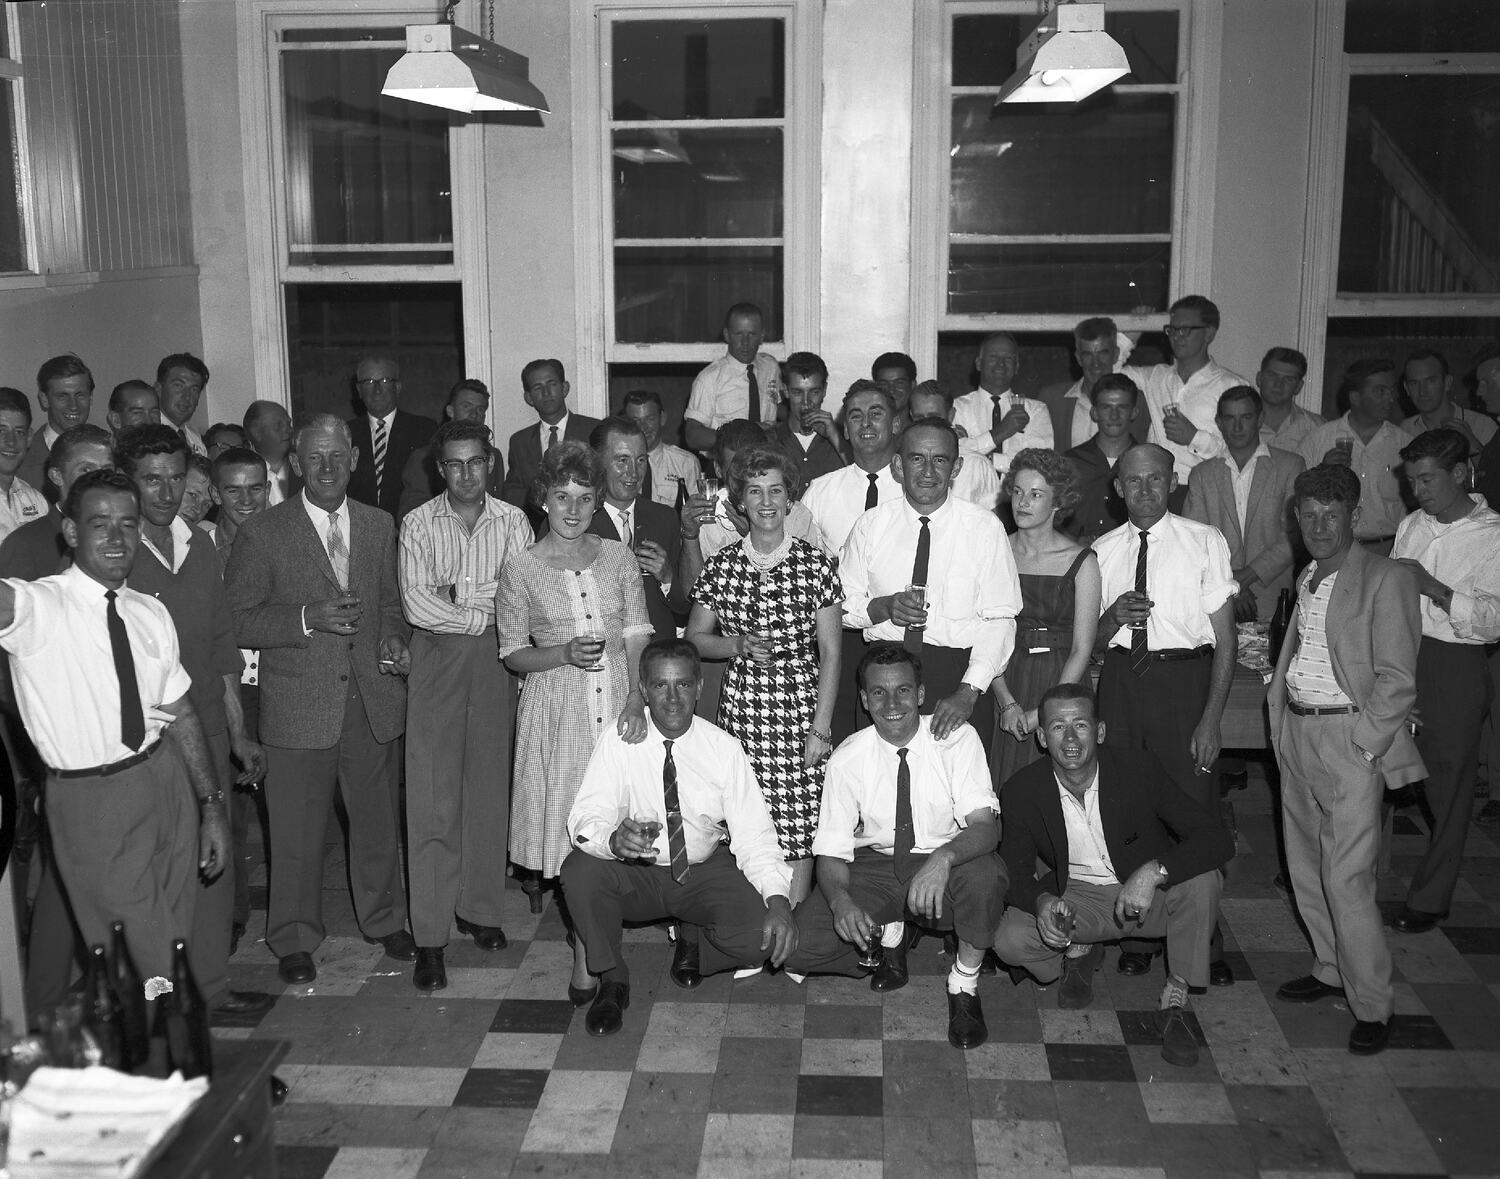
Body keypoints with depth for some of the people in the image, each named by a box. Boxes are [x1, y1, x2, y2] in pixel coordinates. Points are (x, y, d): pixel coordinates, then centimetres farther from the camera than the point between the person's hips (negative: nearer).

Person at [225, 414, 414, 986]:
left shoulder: (379, 525, 9)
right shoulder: (262, 533, -5)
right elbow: (238, 621, -7)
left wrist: (394, 637, -2)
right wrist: (308, 618, -20)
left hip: (374, 699, 4)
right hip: (300, 705, -3)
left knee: (378, 818, 14)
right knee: (296, 830, 5)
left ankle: (384, 919, 33)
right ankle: (294, 939, 22)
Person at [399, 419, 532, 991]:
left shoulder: (512, 521, 6)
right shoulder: (418, 524, 1)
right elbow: (418, 604, -10)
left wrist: (456, 595, -8)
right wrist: (484, 614, -9)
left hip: (496, 664, 2)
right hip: (438, 662, -2)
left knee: (490, 788, 9)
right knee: (433, 799, -4)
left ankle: (480, 908, 24)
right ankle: (430, 936, 1)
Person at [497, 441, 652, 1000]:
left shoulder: (618, 557, 5)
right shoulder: (521, 568, -2)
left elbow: (639, 635, 4)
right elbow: (513, 654, 2)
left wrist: (637, 692, -11)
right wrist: (565, 653, -15)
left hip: (617, 702, 3)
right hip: (558, 709, -2)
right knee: (573, 830, -3)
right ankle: (587, 957, 9)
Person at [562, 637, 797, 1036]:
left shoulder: (724, 748, -11)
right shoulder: (619, 741, -12)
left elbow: (752, 834, -14)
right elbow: (585, 819, -21)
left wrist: (778, 899, -31)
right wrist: (614, 839, -46)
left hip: (707, 872, 0)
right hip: (635, 875, 0)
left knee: (760, 935, -25)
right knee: (579, 870, -30)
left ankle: (694, 945, 12)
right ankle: (612, 980, -4)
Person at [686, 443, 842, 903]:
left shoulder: (816, 565, -1)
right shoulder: (723, 567, 5)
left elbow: (830, 654, -1)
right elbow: (694, 639, 13)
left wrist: (821, 727, -6)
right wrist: (738, 645, -7)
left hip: (800, 709, -1)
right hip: (741, 707, 2)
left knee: (798, 826, -3)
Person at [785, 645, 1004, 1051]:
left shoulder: (957, 740, -14)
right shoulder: (847, 759, -10)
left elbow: (985, 826, -23)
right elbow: (831, 851, -9)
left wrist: (943, 859, -45)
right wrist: (840, 899, -32)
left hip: (946, 868, -1)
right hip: (874, 868, 2)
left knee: (985, 874, -37)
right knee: (795, 945, -20)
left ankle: (964, 986, -9)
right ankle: (889, 936, 10)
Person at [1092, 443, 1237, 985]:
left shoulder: (1204, 542, 0)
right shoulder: (1103, 550, 9)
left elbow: (1225, 639, -3)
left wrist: (1211, 719, -11)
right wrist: (1114, 617, -10)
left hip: (1183, 679, -3)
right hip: (1121, 680, 3)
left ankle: (1204, 945, 14)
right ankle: (1136, 934, 22)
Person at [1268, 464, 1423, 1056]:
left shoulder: (1386, 580, -10)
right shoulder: (1306, 578, 14)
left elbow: (1396, 681, -12)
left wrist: (1362, 743, -16)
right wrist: (1282, 719, 8)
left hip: (1349, 739, -7)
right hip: (1296, 733, 7)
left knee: (1347, 878, -8)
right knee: (1304, 867, 15)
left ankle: (1371, 1004, 4)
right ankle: (1331, 969, 31)